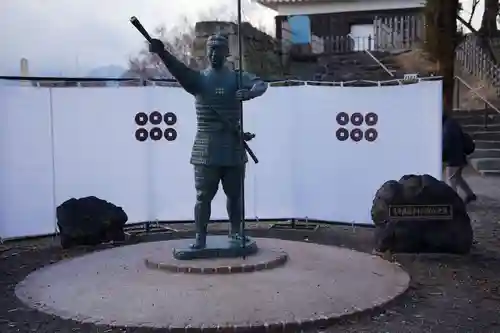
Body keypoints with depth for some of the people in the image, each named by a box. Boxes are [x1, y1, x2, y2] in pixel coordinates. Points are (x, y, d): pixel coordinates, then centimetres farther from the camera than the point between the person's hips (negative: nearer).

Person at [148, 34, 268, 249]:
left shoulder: (237, 77, 5)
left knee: (235, 194, 13)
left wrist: (249, 92, -34)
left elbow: (261, 84, -10)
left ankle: (235, 231, 31)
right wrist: (162, 53, -36)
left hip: (233, 147, 1)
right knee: (203, 195, 1)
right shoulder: (198, 78, 3)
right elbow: (179, 70, -16)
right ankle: (200, 237, 11)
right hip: (206, 149, -1)